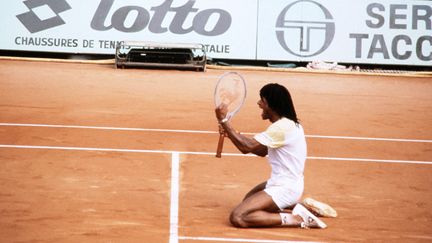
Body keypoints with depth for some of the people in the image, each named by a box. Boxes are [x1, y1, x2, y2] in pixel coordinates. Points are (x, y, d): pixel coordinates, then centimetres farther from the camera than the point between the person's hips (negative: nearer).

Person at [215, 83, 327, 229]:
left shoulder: (282, 127, -23)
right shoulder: (288, 123, 9)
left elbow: (247, 147, -26)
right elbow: (262, 151, 14)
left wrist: (223, 120, -20)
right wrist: (232, 134, 2)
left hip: (284, 189, -10)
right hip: (284, 183, 10)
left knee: (237, 218, -18)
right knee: (248, 201, 31)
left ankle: (295, 219, -14)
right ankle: (294, 207, 13)